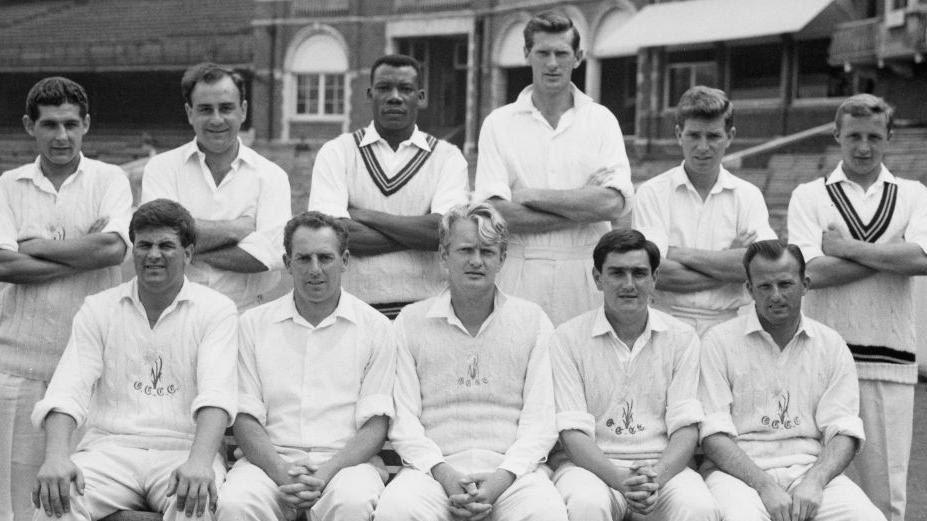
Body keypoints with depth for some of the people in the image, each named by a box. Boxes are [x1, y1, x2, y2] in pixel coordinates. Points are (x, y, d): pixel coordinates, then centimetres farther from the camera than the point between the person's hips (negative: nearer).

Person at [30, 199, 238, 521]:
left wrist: (200, 461, -30)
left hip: (182, 453, -1)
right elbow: (68, 389, 0)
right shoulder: (98, 309, 12)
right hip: (110, 448, 2)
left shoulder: (216, 310, 5)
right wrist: (56, 456, -21)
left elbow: (216, 392, -10)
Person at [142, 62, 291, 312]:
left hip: (246, 316, 0)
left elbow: (271, 253, -8)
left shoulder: (270, 176, 7)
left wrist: (190, 250, -7)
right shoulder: (162, 167, 8)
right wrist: (236, 228, -4)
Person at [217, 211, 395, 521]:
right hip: (271, 459, 1)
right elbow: (246, 418, 5)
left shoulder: (374, 327, 8)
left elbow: (375, 425, 2)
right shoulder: (253, 324, 11)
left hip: (344, 461, -1)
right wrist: (281, 472, -14)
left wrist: (325, 472, -16)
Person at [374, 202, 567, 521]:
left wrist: (503, 477, -12)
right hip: (434, 469, 0)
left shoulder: (532, 320, 11)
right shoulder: (410, 322, 11)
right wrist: (443, 472, -12)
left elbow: (541, 419, 4)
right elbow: (403, 417, 5)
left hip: (514, 469, 0)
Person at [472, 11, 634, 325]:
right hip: (519, 276, 0)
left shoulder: (601, 120, 7)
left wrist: (530, 195, -7)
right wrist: (584, 203, -9)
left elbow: (616, 204, -7)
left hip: (586, 276, 1)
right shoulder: (498, 123, 5)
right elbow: (495, 213, -7)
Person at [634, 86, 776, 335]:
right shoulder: (652, 193, 4)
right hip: (669, 326, -1)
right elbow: (656, 273, -8)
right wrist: (729, 264, -6)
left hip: (730, 326, 1)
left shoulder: (748, 195, 10)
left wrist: (683, 254, -7)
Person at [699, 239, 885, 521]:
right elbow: (714, 434, -4)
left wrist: (814, 481, -14)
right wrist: (765, 486, -17)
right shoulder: (718, 342, 3)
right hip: (740, 472, -2)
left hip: (812, 468, 3)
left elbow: (843, 431, 6)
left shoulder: (831, 344, 12)